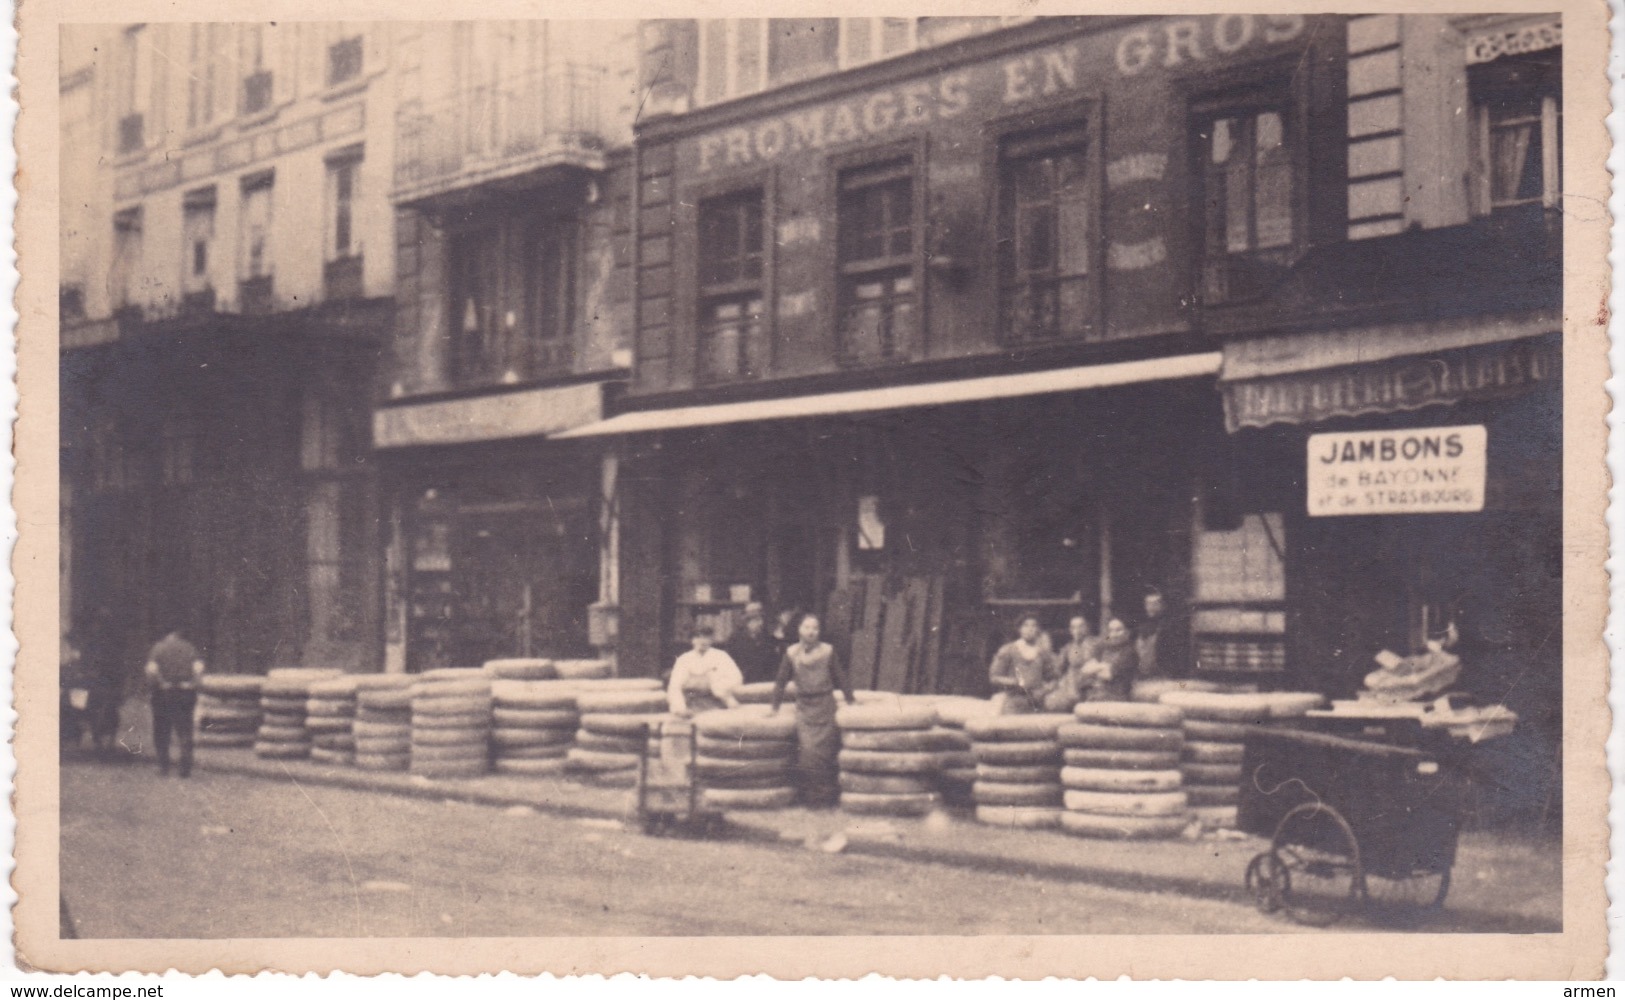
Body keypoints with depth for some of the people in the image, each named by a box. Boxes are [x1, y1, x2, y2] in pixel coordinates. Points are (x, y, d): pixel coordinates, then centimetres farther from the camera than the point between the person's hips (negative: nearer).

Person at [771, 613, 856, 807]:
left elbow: (840, 678, 6)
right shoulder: (791, 653, 1)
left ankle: (826, 795, 9)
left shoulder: (827, 651, -1)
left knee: (826, 749, 0)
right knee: (806, 750, -6)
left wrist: (851, 700, 9)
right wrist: (775, 707, 8)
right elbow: (781, 681, 7)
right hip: (804, 706, 0)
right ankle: (809, 794, 3)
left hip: (825, 705, 0)